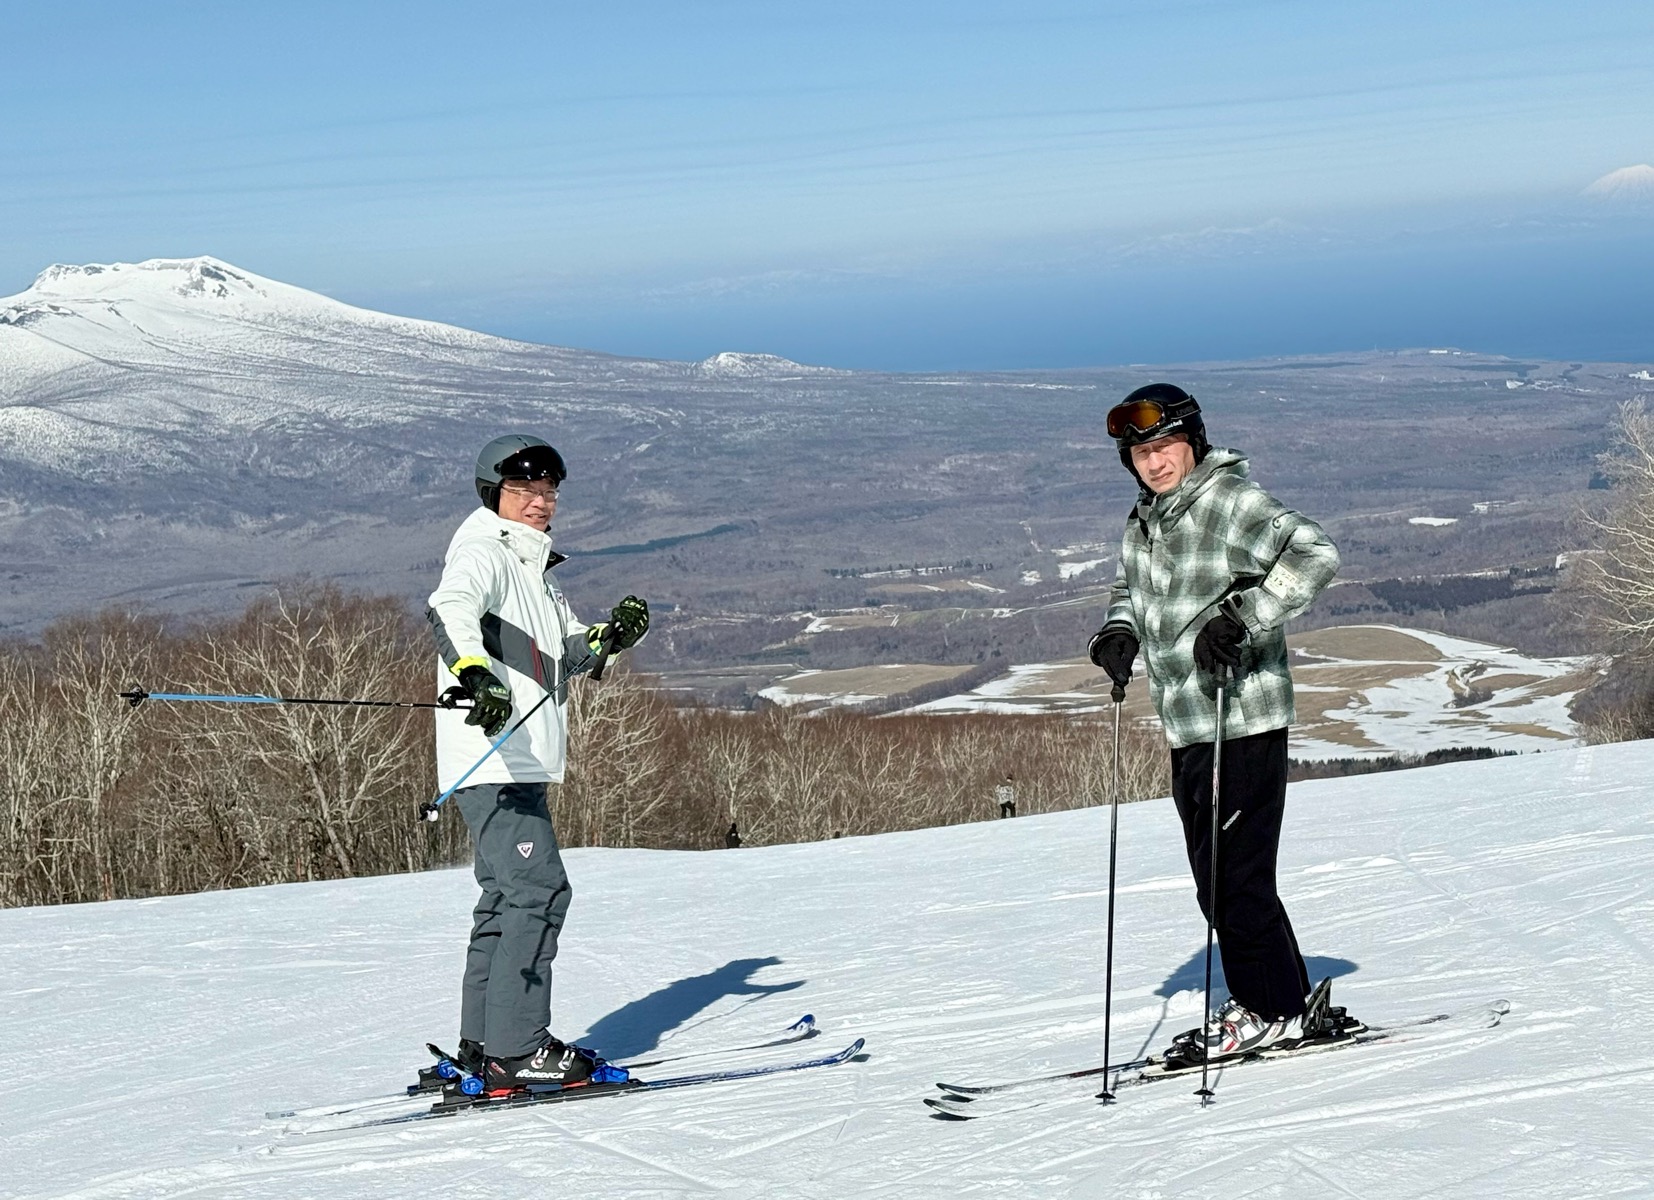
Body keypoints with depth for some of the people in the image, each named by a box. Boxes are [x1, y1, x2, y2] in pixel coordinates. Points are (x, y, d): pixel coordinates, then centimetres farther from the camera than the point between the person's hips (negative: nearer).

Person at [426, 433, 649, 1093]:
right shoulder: (484, 555, -9)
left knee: (509, 895, 13)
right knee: (538, 889, -15)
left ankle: (482, 1044, 19)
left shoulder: (533, 567, 22)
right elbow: (449, 609, -30)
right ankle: (513, 1051, -15)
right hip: (491, 759, -11)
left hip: (521, 761, 11)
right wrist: (473, 674, -49)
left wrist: (608, 636, 6)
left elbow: (560, 655, 28)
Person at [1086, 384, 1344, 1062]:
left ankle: (1282, 1012, 4)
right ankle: (1257, 1003, 23)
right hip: (1186, 726, 9)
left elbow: (1315, 555, -24)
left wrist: (1240, 617, -29)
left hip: (1244, 721, -9)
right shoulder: (1144, 521, 13)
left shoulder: (1232, 502, -13)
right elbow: (1131, 586, 30)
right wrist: (1120, 630, 9)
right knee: (1214, 877, 13)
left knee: (1238, 874, -7)